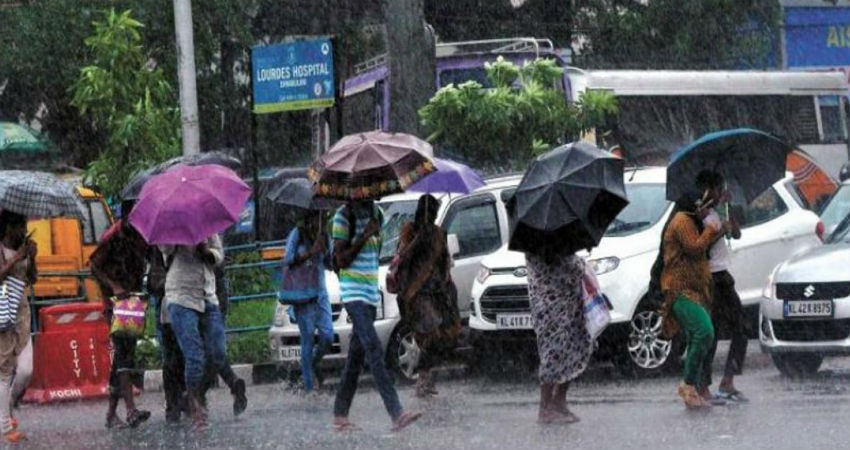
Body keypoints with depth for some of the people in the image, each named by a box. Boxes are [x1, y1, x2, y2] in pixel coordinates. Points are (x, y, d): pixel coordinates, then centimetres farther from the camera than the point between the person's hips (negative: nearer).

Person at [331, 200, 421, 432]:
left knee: (357, 356, 9)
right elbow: (341, 260, -13)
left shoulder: (376, 214, 12)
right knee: (374, 350, -18)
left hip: (371, 292, 8)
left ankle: (340, 415, 14)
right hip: (353, 293, -8)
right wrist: (364, 236, -18)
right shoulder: (343, 216, -10)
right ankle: (397, 413, -29)